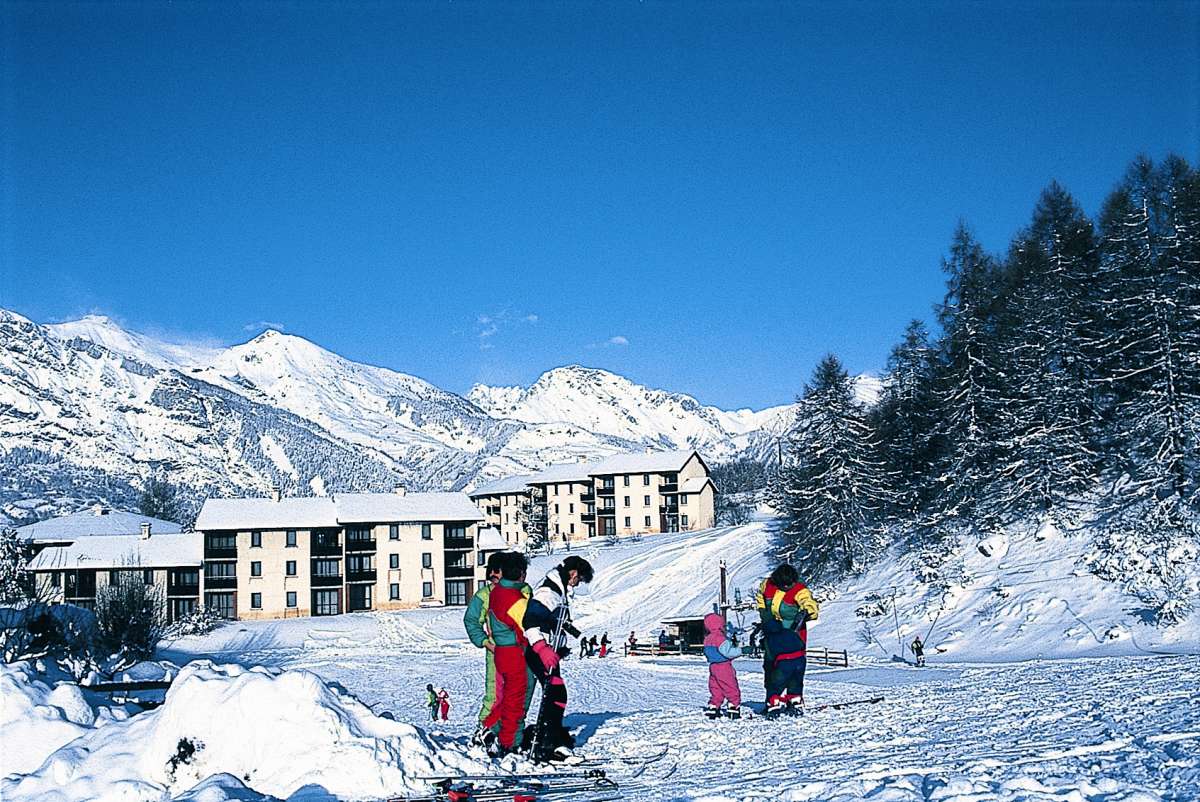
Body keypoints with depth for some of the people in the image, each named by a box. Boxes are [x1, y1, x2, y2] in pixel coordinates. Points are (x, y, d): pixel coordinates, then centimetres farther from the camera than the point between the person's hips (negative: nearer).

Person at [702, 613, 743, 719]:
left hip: (713, 666, 8)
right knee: (732, 689, 1)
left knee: (716, 689, 14)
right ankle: (733, 706, 1)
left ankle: (712, 707, 13)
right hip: (723, 666, -8)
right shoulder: (720, 638, -18)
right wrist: (740, 650, -14)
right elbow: (728, 652, -25)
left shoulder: (707, 639, 9)